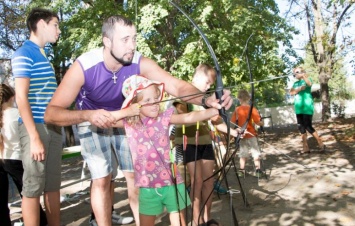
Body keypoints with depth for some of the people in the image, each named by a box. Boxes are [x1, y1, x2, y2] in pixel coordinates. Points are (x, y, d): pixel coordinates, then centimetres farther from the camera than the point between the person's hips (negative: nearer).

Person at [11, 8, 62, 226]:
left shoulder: (45, 57, 18)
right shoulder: (23, 55, -7)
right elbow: (21, 98, -13)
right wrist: (34, 137, -18)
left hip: (53, 127, 8)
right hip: (36, 127, -8)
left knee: (53, 185, 12)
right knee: (33, 187, -1)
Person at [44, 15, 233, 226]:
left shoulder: (140, 63, -28)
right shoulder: (83, 66, -33)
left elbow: (177, 86, -39)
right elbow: (51, 113, -36)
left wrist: (206, 99, -59)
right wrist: (87, 115, -54)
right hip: (92, 121, -2)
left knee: (135, 175, 1)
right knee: (101, 180, -5)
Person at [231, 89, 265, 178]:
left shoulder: (237, 110, -4)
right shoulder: (252, 109, -12)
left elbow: (232, 122, -4)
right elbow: (258, 122, -16)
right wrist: (262, 123, 4)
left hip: (241, 135, 3)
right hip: (251, 135, -3)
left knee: (242, 154, 14)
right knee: (256, 153, 5)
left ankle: (241, 170, 16)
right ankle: (258, 170, 4)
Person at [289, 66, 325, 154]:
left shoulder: (306, 80, -1)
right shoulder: (295, 83, 16)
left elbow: (309, 84, -25)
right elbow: (291, 92, 2)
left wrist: (304, 76, -41)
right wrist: (299, 89, -13)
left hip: (307, 107, -7)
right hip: (299, 108, 7)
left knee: (308, 127, -11)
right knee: (301, 127, 8)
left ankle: (321, 144, 4)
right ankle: (306, 148, 16)